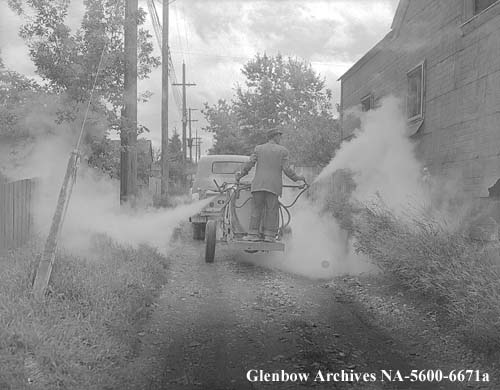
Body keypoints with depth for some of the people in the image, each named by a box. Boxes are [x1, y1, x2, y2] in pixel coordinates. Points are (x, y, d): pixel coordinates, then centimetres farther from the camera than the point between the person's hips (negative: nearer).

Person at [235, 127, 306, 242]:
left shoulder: (258, 148, 9)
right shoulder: (283, 150, 4)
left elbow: (250, 163, 4)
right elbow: (287, 169, -1)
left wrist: (241, 174, 18)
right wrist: (297, 178, 14)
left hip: (258, 184, 2)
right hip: (274, 185, -1)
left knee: (256, 209, 4)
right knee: (271, 210, 2)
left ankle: (253, 234, 1)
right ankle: (269, 235, 1)